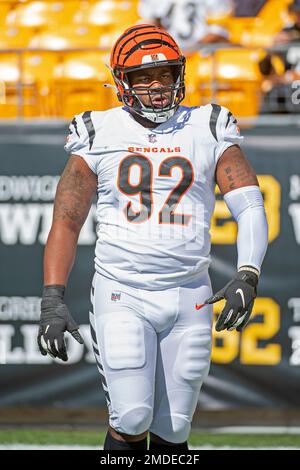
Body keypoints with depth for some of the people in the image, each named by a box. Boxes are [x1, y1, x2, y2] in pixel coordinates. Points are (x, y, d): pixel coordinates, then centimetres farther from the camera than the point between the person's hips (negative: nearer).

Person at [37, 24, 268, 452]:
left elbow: (250, 206, -5)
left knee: (171, 431, 5)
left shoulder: (207, 132, 3)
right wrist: (53, 299, -12)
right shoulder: (101, 137, 1)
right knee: (131, 420, -14)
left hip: (188, 299, 2)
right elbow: (66, 220, 0)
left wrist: (247, 276, -22)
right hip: (122, 296, -2)